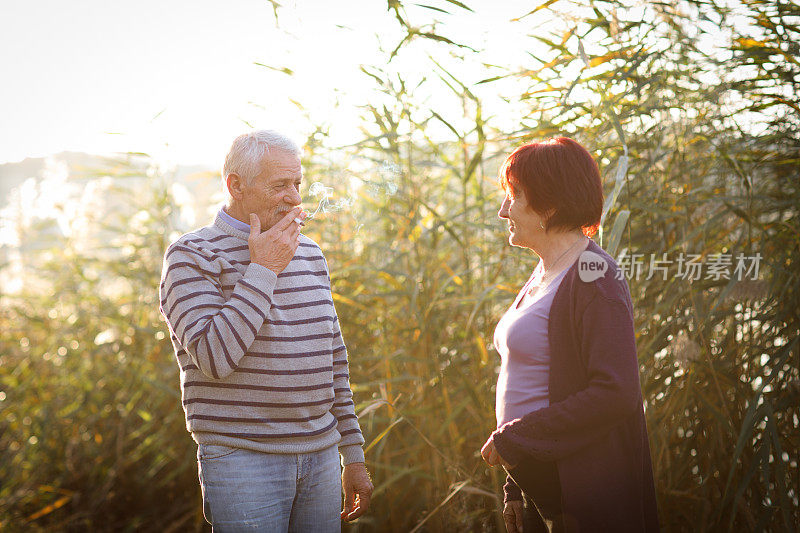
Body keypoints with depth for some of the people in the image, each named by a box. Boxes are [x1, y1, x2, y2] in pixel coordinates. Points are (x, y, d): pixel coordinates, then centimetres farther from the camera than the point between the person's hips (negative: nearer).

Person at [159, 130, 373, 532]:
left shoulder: (308, 253, 13)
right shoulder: (191, 256, -7)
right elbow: (215, 357, -20)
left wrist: (354, 457, 15)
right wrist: (263, 269, -15)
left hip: (321, 460, 6)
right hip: (244, 463, -6)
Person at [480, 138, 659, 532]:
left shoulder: (591, 278, -16)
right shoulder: (544, 275, 12)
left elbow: (615, 394, -25)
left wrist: (510, 440, -19)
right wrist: (514, 489, 16)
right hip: (536, 484, 8)